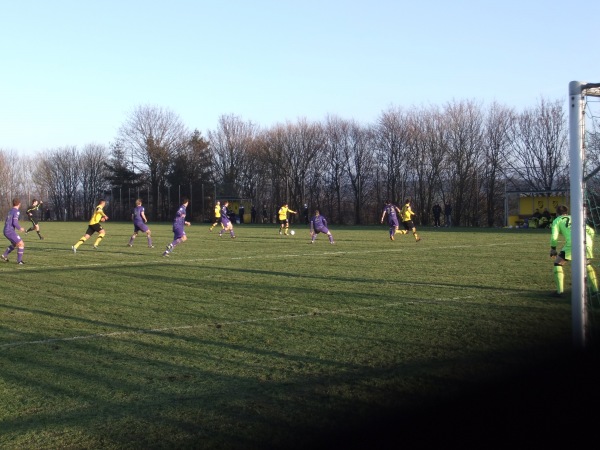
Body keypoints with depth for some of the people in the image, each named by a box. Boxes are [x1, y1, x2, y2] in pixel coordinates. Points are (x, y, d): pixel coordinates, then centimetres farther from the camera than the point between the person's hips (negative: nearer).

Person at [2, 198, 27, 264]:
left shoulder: (10, 211, 16)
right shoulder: (16, 211, -12)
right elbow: (15, 222, -21)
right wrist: (20, 228, -4)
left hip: (6, 231, 9)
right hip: (10, 231, -9)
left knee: (15, 244, 27)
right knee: (21, 244, -6)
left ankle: (5, 255, 22)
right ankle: (19, 260, -7)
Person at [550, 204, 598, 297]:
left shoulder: (557, 220, 19)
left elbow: (554, 237, 6)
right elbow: (591, 231, 27)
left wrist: (553, 249, 18)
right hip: (587, 242, 5)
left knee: (558, 263, 11)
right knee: (587, 264, 29)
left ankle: (560, 291, 1)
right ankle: (595, 289, 26)